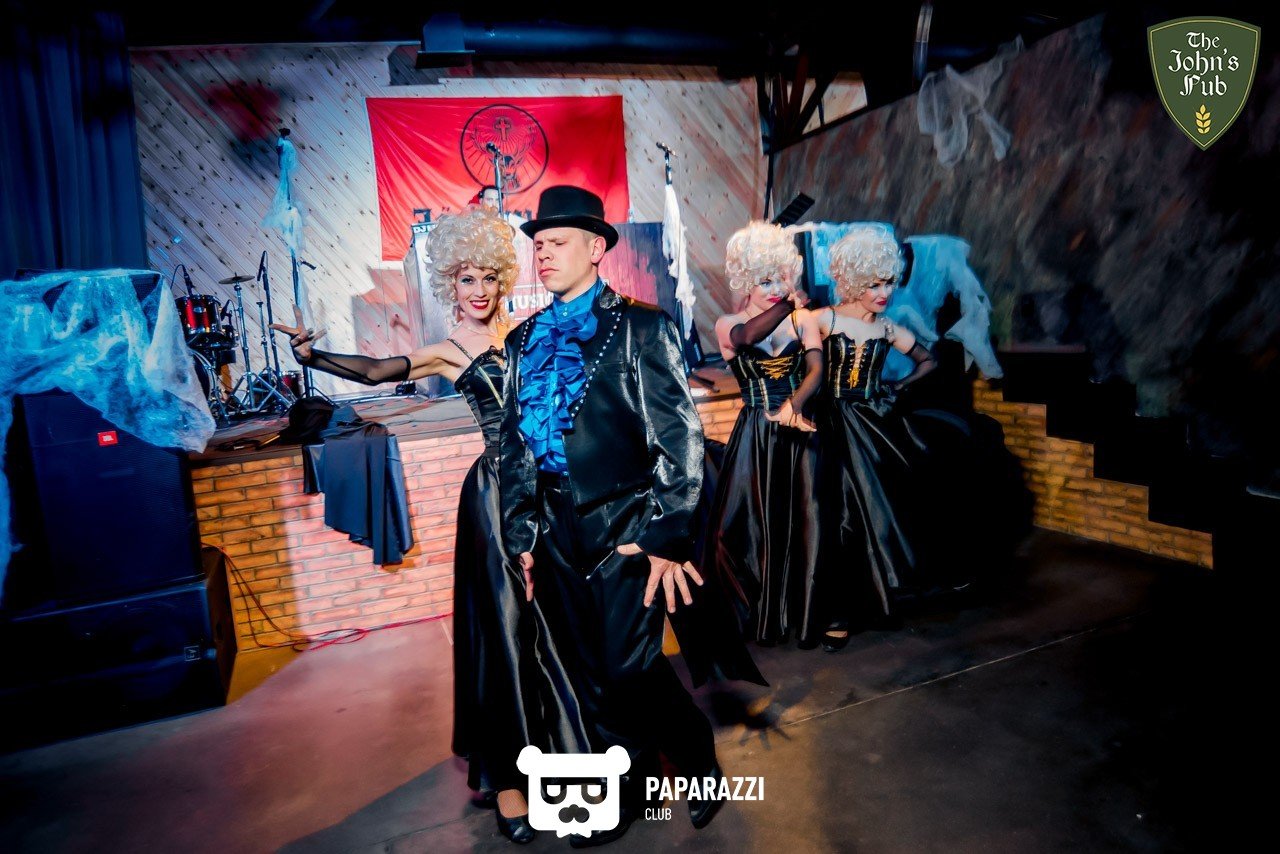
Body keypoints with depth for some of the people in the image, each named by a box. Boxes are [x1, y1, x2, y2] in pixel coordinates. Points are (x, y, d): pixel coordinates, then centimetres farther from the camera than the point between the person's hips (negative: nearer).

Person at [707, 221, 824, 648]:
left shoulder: (801, 318, 6)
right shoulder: (728, 324, 2)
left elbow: (816, 368, -8)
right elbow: (748, 336, -22)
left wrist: (793, 404, -26)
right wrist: (788, 305, -12)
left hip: (799, 430, 1)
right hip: (755, 435, -1)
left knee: (803, 522, 0)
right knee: (756, 525, 2)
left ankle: (803, 615, 15)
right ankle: (763, 617, 19)